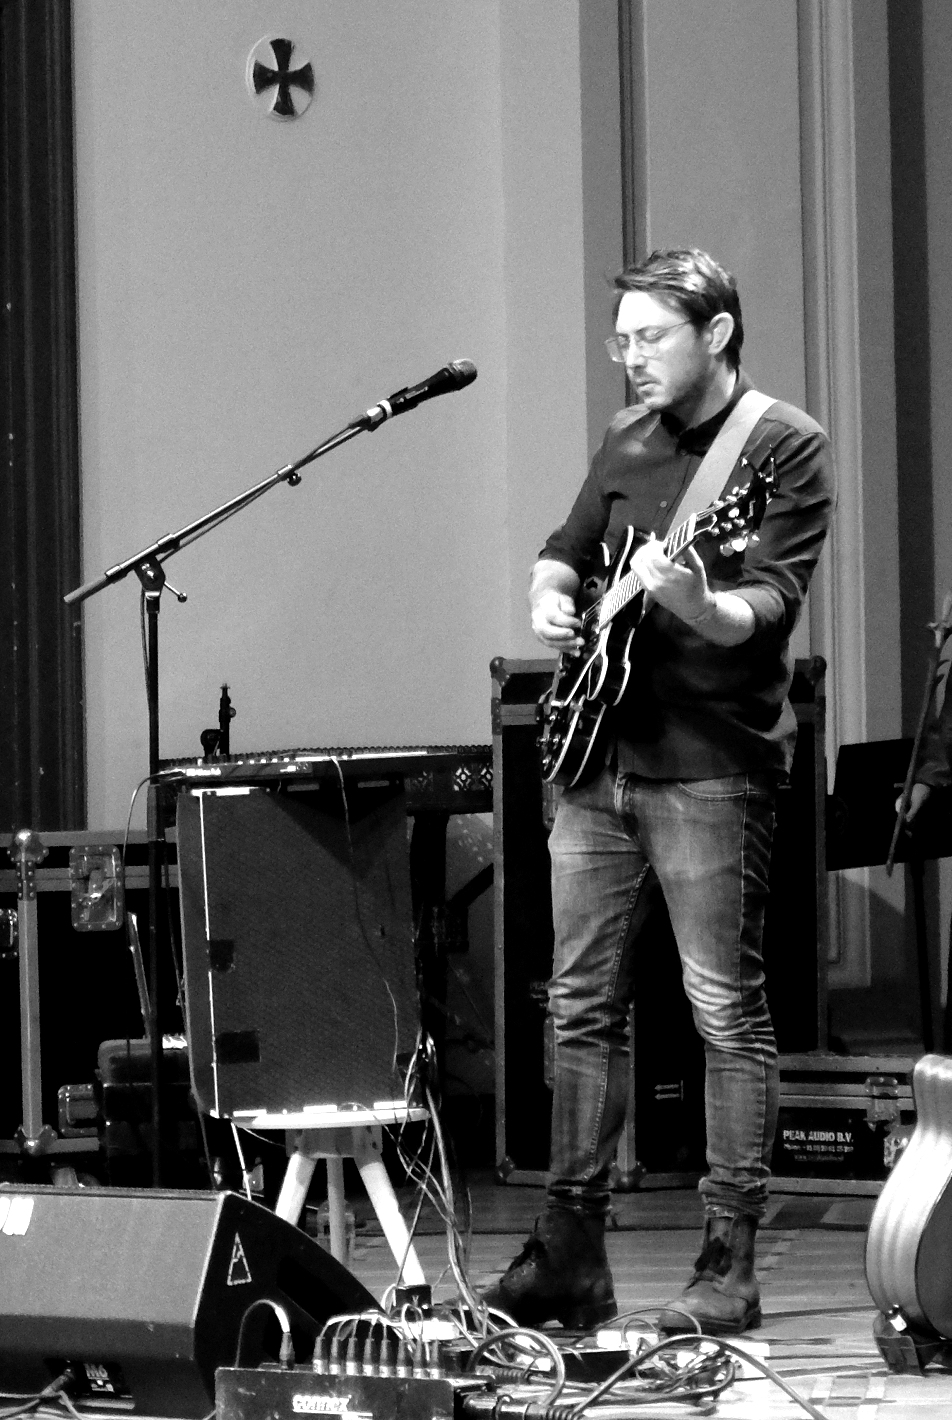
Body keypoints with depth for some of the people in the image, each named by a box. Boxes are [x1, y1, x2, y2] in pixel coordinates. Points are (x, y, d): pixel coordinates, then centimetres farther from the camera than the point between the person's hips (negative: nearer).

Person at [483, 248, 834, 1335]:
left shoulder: (783, 447, -6)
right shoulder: (629, 440, 14)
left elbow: (770, 604, -17)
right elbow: (568, 547, 24)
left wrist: (695, 604, -37)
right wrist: (550, 598, 1)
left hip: (708, 764, -7)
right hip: (598, 757, 7)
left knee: (727, 1009, -5)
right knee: (581, 1003, 8)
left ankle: (728, 1267, -2)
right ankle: (569, 1256, 14)